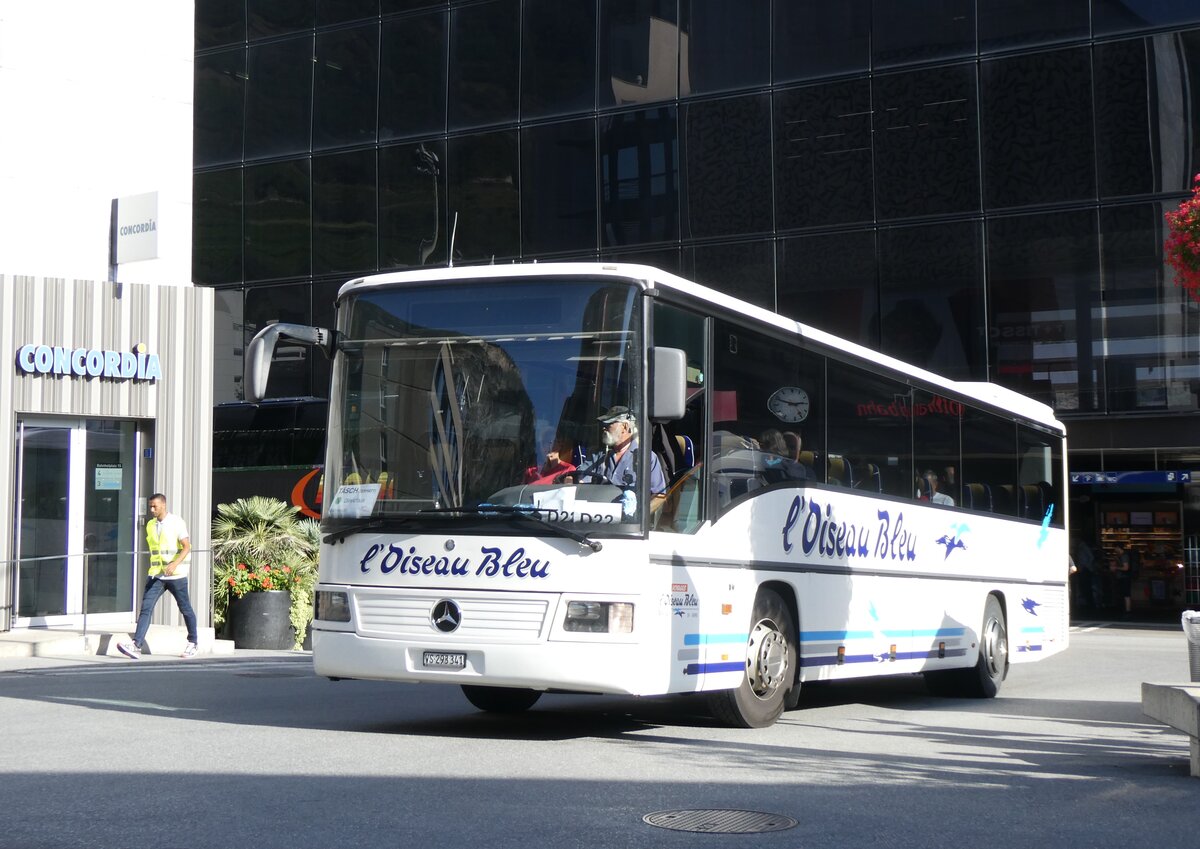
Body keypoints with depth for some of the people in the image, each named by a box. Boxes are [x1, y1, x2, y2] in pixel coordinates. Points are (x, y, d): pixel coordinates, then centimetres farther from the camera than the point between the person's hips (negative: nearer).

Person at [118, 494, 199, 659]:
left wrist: (175, 564, -29)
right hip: (156, 575, 5)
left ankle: (192, 644, 24)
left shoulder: (176, 522, -7)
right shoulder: (150, 525, 11)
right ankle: (136, 646, -18)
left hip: (176, 575, -5)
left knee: (185, 609, 8)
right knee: (145, 608, -10)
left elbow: (187, 547, -15)